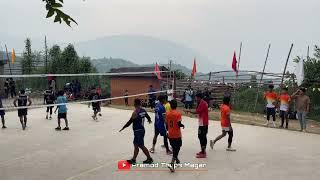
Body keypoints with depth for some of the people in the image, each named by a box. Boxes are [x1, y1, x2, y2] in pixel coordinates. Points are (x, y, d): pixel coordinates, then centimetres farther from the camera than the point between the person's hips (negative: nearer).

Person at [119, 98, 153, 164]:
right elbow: (148, 117, 18)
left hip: (138, 131, -8)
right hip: (142, 129, 8)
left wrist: (123, 128, -10)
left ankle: (149, 159, 10)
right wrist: (149, 120, 42)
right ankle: (133, 159, 22)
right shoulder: (143, 110, 3)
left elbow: (130, 122, -19)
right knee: (136, 145, 15)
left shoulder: (135, 112, -20)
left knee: (141, 146, 2)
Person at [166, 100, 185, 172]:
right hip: (177, 134, -5)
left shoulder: (167, 113, 1)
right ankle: (172, 164, -12)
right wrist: (183, 125, 3)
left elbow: (166, 123, 5)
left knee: (174, 147, 22)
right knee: (177, 148, 2)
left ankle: (176, 159, 41)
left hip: (170, 134, 5)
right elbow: (179, 124, -19)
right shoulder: (178, 113, -14)